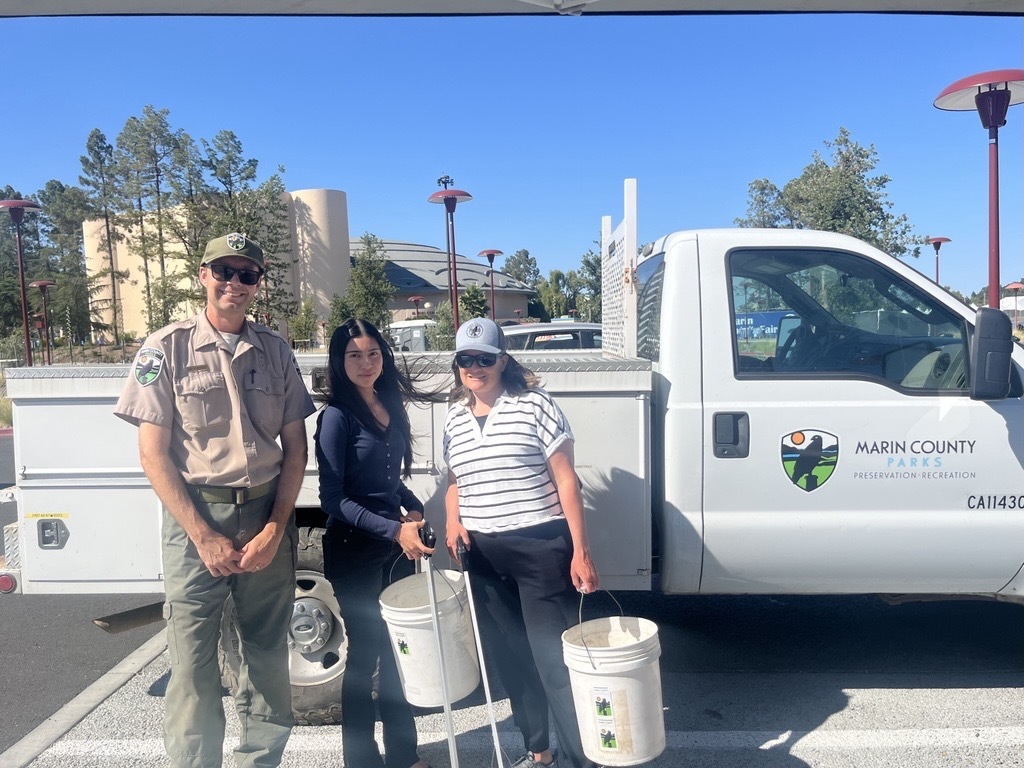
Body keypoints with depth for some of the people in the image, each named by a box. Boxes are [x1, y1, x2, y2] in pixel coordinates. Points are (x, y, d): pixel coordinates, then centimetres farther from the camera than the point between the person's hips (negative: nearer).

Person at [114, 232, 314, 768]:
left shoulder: (275, 351, 6)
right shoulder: (166, 349, -2)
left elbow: (295, 446, 7)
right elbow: (153, 453, -5)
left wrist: (275, 528, -5)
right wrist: (204, 537, -11)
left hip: (267, 516, 3)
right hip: (195, 516, -2)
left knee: (268, 656, 11)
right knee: (192, 662, 2)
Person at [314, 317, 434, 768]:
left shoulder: (392, 406, 6)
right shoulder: (337, 416, -13)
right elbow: (333, 498, -16)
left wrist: (414, 510, 1)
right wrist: (394, 529, -22)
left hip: (396, 546, 6)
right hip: (354, 550, -6)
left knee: (398, 647, 15)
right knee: (365, 651, 6)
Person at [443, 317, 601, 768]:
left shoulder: (534, 406, -7)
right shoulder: (454, 419, 9)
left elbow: (566, 481, -8)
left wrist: (580, 553, -12)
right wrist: (453, 522, 0)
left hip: (541, 547, -5)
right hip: (483, 556, 6)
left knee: (553, 658, -2)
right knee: (511, 658, 16)